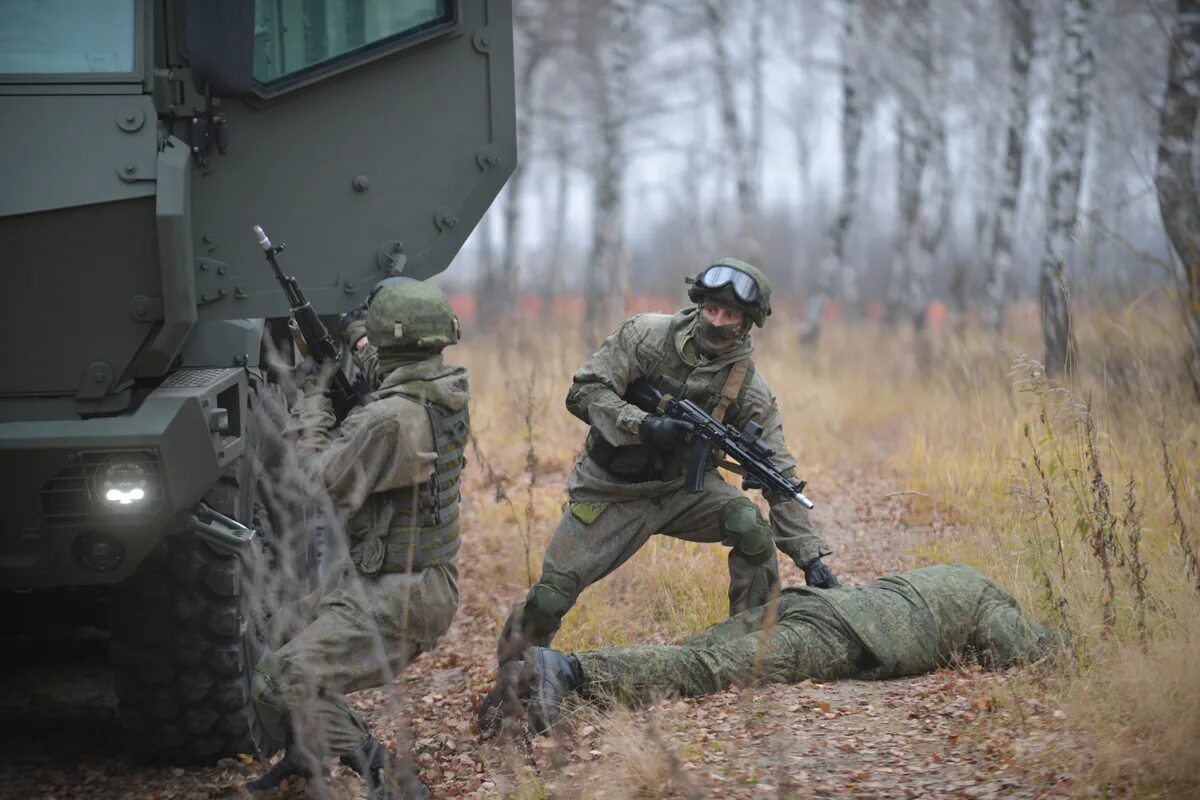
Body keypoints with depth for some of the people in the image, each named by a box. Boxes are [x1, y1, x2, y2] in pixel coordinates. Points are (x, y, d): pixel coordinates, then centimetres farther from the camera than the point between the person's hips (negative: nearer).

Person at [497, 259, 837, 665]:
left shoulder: (749, 389, -10)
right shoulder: (646, 335, -14)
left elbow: (780, 477, -9)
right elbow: (585, 392, -17)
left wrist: (810, 556, -14)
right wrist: (641, 426, -33)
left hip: (684, 486, 2)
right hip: (612, 490, -1)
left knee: (753, 527, -25)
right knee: (551, 595, -9)